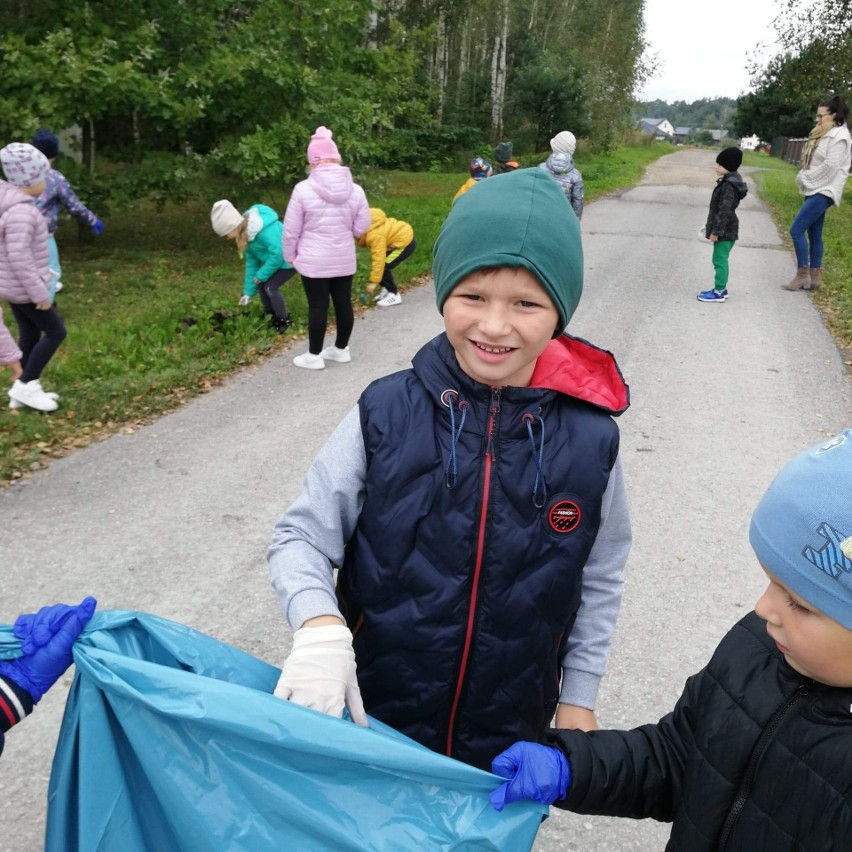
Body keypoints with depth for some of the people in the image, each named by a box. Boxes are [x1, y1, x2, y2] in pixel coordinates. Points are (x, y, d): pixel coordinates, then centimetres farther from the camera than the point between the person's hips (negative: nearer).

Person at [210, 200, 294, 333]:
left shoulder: (265, 229, -34)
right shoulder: (246, 232, -2)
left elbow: (277, 253, -33)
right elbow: (252, 261, 5)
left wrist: (261, 275, -20)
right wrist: (249, 291, 8)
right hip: (276, 258, 9)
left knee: (271, 286, -14)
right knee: (261, 284, 6)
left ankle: (284, 320, 4)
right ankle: (271, 316, 25)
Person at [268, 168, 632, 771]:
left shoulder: (590, 437, -12)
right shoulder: (386, 414, -16)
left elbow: (599, 582, 1)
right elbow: (300, 537, -10)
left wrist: (577, 701, 4)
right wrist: (320, 626, -28)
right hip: (370, 714, 0)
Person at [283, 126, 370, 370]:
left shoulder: (303, 189, -13)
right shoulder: (355, 190, -3)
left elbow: (291, 230, -8)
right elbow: (361, 227, 4)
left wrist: (290, 256, 7)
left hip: (313, 261, -3)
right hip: (344, 259, 4)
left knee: (317, 306, 4)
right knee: (343, 302, 14)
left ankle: (314, 355, 14)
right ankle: (341, 349, 28)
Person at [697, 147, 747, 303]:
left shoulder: (729, 186, -20)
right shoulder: (728, 182, 13)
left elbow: (725, 211, -24)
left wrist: (716, 231, -24)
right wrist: (711, 227, 24)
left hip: (725, 232, -10)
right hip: (725, 230, 10)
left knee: (720, 260, -5)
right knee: (720, 260, 16)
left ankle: (719, 292, -1)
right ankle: (720, 288, 25)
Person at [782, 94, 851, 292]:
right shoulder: (824, 135, 17)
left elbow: (830, 167, -20)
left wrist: (805, 178, -13)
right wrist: (804, 178, 0)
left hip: (823, 192, -10)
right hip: (815, 190, 10)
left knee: (796, 230, -13)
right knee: (814, 234, 9)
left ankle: (802, 275, -7)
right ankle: (814, 278, 13)